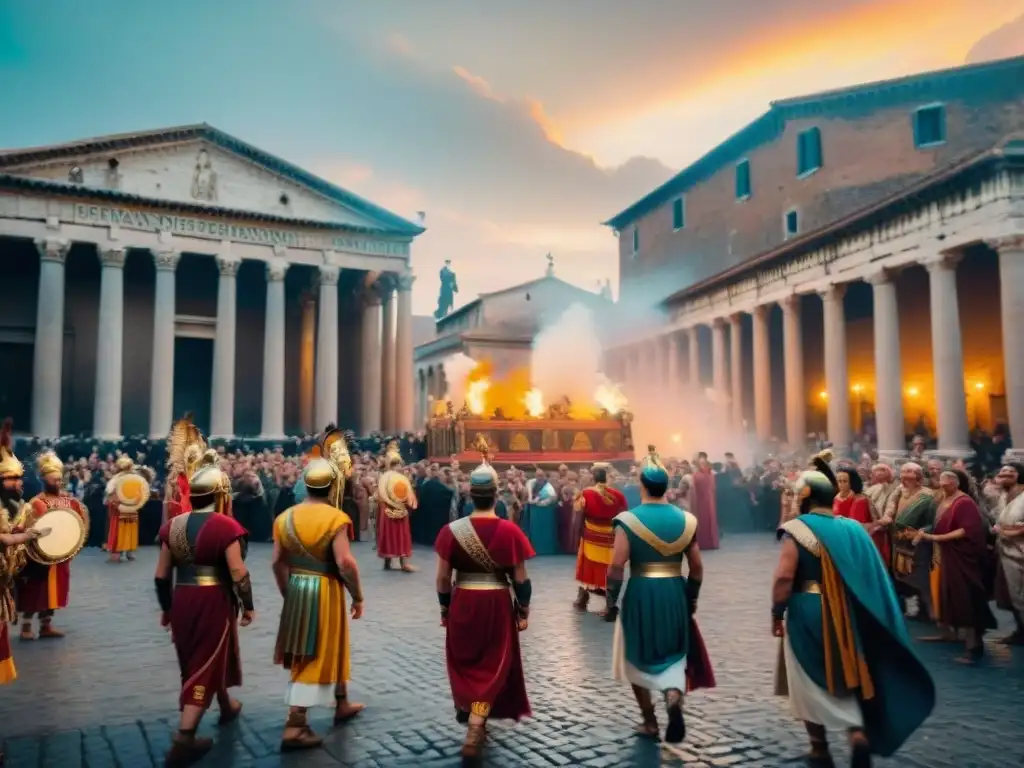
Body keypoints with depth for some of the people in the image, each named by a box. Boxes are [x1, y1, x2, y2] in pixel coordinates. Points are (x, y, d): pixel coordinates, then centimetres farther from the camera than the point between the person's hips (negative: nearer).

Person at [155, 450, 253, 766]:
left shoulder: (173, 525, 2)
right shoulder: (225, 525, -15)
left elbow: (161, 575, 7)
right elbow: (238, 573, -16)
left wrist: (166, 608, 19)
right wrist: (248, 606, -3)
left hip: (182, 600, 7)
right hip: (214, 601, -6)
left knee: (196, 659, 23)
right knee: (206, 664, 3)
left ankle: (227, 707, 45)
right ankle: (183, 740, 2)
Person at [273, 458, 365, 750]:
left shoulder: (285, 517, 3)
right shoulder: (335, 518, -15)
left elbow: (278, 562, 6)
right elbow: (345, 562, -20)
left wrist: (287, 593, 17)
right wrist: (358, 596, -9)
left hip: (296, 589, 7)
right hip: (325, 591, -6)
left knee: (331, 648, 21)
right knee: (314, 658, 1)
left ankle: (342, 704, 37)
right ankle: (294, 726, 3)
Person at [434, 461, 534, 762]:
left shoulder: (451, 530, -10)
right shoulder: (510, 530, -12)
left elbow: (443, 578, -4)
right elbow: (520, 579, -7)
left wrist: (444, 610, 10)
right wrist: (524, 611, 6)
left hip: (463, 603, 1)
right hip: (498, 604, -1)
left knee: (465, 661, 23)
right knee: (492, 665, 12)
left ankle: (469, 713, 40)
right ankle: (475, 728, 5)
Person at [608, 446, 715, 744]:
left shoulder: (628, 519, -11)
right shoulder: (685, 520, 0)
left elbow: (617, 565, -14)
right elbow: (697, 567, 5)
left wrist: (611, 596, -1)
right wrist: (691, 598, 18)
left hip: (640, 593, -2)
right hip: (675, 593, 2)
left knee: (639, 656, 16)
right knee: (674, 652, 18)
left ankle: (650, 722, 22)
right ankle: (674, 693, -10)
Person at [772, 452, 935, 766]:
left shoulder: (797, 529, -13)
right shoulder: (853, 529, 4)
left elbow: (784, 577, -19)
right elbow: (873, 575, 7)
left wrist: (777, 613, -10)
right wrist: (853, 609, 15)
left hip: (808, 612, -5)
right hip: (846, 614, 5)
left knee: (810, 681, 10)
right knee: (845, 675, 18)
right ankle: (859, 733, 0)